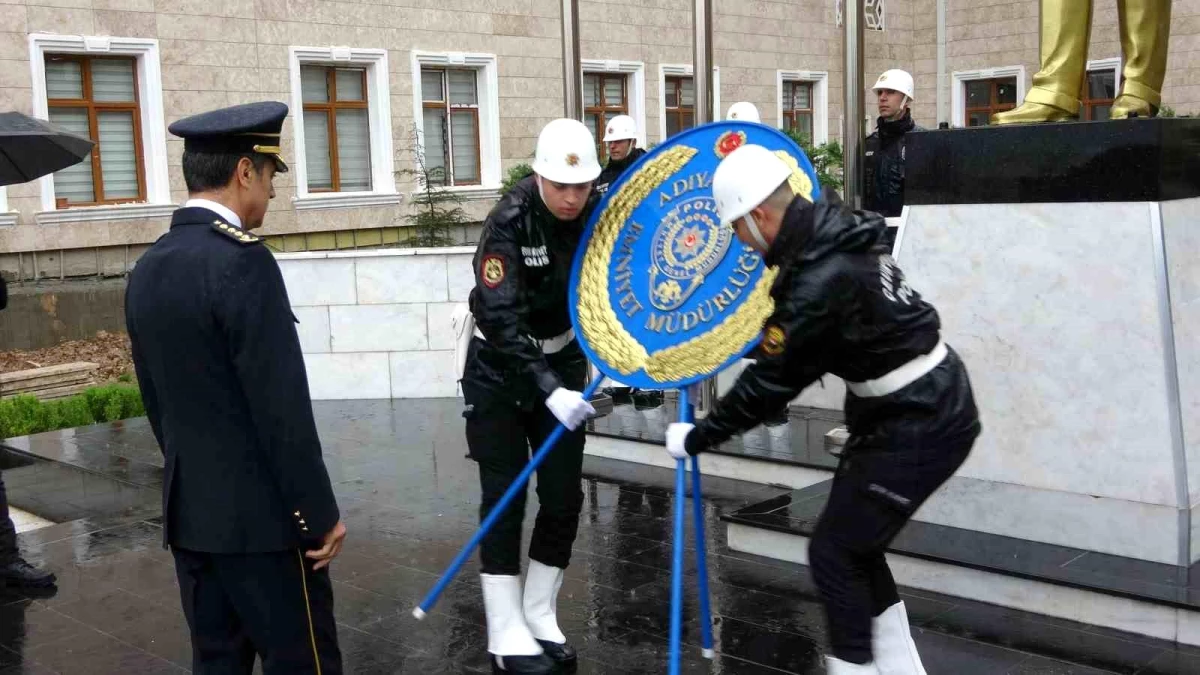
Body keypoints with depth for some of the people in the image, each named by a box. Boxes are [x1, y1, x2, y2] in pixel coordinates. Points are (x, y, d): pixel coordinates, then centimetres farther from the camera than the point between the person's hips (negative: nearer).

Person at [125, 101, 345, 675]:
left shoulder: (146, 270, 7)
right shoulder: (241, 261, -18)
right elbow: (281, 406, -20)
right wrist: (319, 513, -12)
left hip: (188, 512, 8)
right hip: (260, 516, -8)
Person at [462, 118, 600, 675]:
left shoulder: (600, 216, -11)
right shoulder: (510, 221, -24)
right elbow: (501, 319, -31)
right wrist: (547, 389, -39)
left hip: (564, 363, 4)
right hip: (500, 371, -4)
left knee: (564, 497, 4)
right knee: (505, 497, -3)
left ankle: (540, 618, 19)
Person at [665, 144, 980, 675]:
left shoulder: (821, 282, -27)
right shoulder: (833, 230, 1)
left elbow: (771, 383, -18)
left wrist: (697, 439, -7)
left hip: (920, 428, -10)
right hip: (923, 406, 10)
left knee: (834, 552, -1)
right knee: (854, 542, 18)